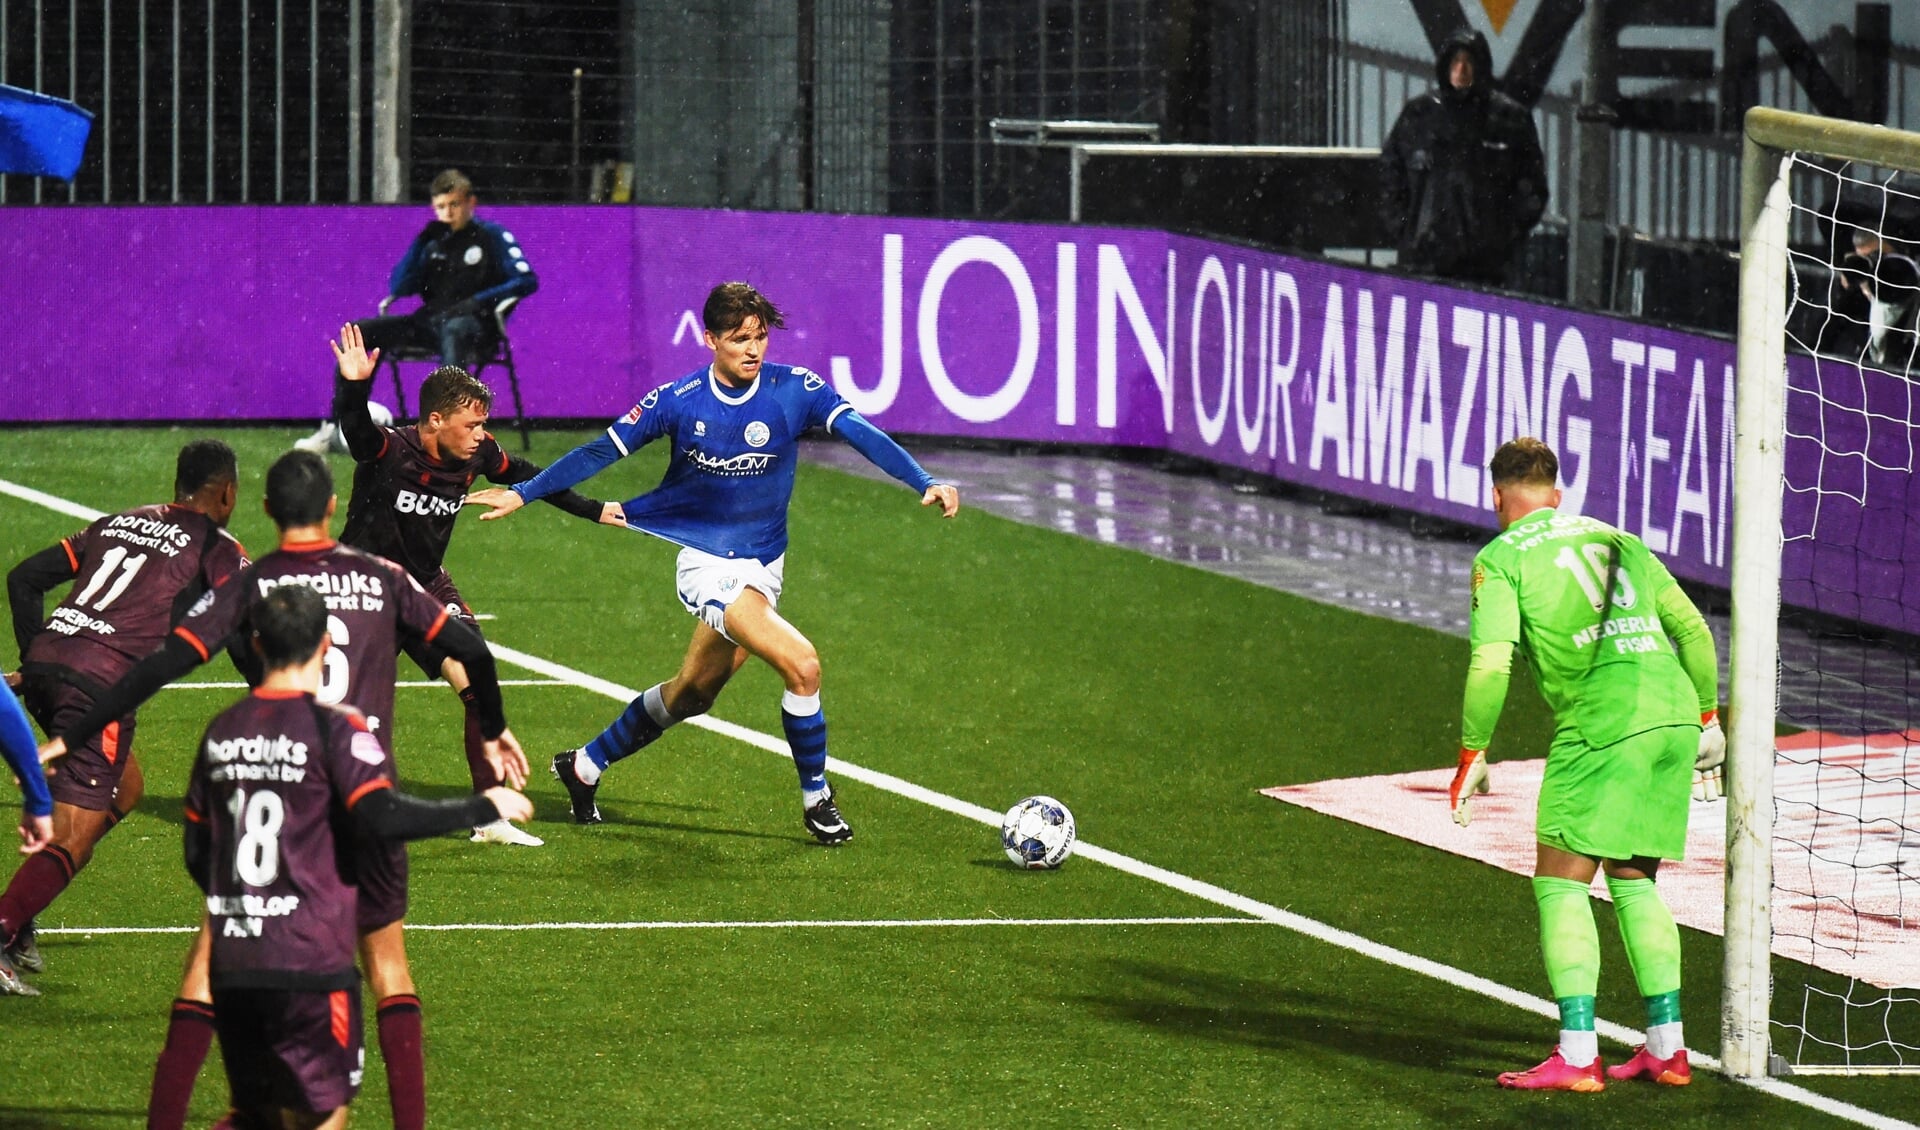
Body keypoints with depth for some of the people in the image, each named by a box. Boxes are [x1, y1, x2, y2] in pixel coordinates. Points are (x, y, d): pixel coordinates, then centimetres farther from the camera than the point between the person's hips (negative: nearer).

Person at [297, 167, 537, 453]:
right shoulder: (435, 241, 17)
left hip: (474, 324, -6)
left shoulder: (491, 236, 3)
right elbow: (398, 287, 9)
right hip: (430, 320, 6)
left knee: (453, 331, -43)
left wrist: (480, 300, -20)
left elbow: (527, 280, -9)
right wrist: (420, 243, -1)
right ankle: (335, 429, -12)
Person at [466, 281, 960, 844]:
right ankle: (816, 798, -3)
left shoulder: (795, 389, -9)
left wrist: (925, 483, -35)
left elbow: (862, 434, -21)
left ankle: (585, 767, 38)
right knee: (801, 664, -21)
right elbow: (601, 452, -1)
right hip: (709, 565, -4)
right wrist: (522, 492, -1)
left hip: (763, 566, 4)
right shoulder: (678, 401, -11)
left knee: (692, 693, 17)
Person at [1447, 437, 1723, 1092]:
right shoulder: (1617, 540, 24)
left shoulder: (1501, 558, 5)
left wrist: (1471, 756, 1)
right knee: (1633, 882, 17)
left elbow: (1491, 663, -6)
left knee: (1561, 884, 0)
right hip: (1674, 713, 6)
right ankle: (1666, 1048, 14)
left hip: (1602, 723, -6)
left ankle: (1576, 1056, -8)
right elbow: (1693, 630, 20)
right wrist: (1707, 720, 26)